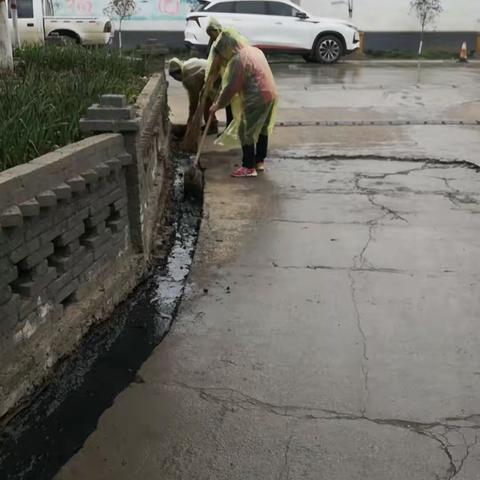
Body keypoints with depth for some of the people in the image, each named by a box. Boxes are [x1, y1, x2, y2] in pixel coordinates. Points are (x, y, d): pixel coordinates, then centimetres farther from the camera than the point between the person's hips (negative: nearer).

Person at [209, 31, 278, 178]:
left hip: (256, 99, -9)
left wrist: (218, 105, -4)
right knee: (263, 129, 18)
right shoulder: (254, 50, 13)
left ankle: (249, 167, 3)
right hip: (271, 94, 9)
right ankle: (260, 162, 28)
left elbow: (231, 87, -13)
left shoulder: (237, 60, -14)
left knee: (246, 132, 0)